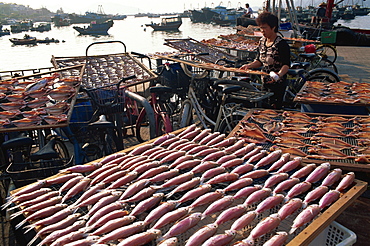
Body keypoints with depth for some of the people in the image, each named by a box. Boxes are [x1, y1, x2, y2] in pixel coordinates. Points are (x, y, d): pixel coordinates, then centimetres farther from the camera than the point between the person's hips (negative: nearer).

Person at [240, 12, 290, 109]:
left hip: (277, 84, -7)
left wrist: (279, 74, -37)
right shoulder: (262, 41, 7)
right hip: (264, 82, 7)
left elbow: (286, 65, -18)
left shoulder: (282, 44, -14)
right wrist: (249, 65, -3)